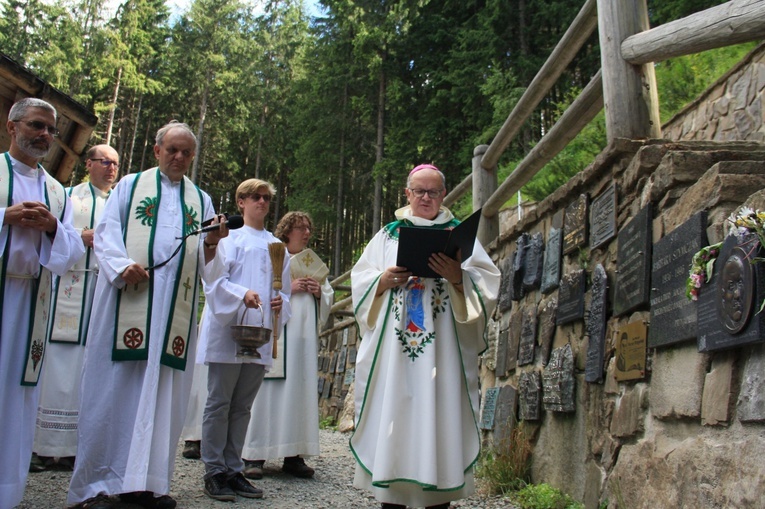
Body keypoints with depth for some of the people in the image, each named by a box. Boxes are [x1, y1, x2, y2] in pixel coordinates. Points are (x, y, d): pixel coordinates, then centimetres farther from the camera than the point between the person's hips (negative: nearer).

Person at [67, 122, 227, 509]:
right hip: (127, 299, -2)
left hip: (175, 308, 2)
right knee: (114, 386, -4)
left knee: (161, 389, 0)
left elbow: (204, 262, 13)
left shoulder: (201, 200, 19)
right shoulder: (130, 186, 14)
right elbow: (105, 232, 3)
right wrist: (122, 265, -15)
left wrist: (211, 244, -10)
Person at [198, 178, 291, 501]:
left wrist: (281, 302, -5)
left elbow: (285, 289, 17)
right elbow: (216, 278, -7)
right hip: (227, 331, -4)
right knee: (219, 403, -1)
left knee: (242, 406, 9)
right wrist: (242, 294, -24)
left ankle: (233, 470, 15)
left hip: (260, 336, 5)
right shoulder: (230, 237, 4)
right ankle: (214, 472, 5)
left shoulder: (277, 246, 18)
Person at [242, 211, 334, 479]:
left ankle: (293, 455, 5)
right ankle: (255, 455, -4)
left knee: (301, 391, 1)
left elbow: (328, 299, 22)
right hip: (276, 332, -5)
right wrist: (288, 288, -12)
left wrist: (319, 292, 1)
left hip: (305, 336, 5)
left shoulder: (314, 263, 22)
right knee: (269, 390, -8)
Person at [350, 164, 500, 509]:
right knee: (392, 413, -3)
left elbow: (488, 282, 2)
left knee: (439, 413, -4)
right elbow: (360, 280, 10)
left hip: (442, 345, -1)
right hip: (393, 344, 1)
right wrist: (383, 280, -10)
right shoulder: (388, 234, 16)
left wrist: (459, 277, -17)